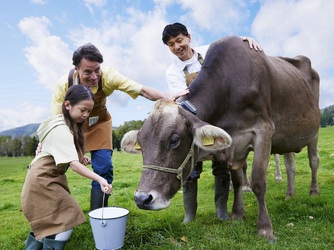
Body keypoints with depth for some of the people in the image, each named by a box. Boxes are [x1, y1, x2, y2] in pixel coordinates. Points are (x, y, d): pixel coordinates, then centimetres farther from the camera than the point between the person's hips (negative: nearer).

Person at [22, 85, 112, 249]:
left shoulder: (67, 124, 5)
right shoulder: (61, 130, -27)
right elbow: (73, 164, -35)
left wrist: (81, 158, 5)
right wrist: (99, 179, -46)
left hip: (48, 178, 10)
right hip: (43, 180, -10)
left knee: (46, 220, 19)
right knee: (67, 220, -12)